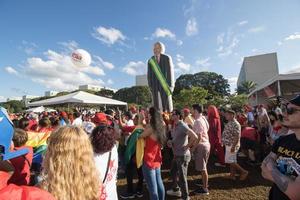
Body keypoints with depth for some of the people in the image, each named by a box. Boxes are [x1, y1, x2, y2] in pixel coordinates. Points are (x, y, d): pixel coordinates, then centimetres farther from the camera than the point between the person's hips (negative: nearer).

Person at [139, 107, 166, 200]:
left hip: (149, 161, -8)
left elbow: (140, 136, -7)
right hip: (157, 160, 8)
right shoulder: (161, 126, 1)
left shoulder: (151, 128, -20)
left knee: (152, 187, 5)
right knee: (159, 184, 20)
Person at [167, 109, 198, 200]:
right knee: (173, 172, 24)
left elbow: (195, 137, -31)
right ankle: (176, 190, 46)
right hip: (176, 154, 10)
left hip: (183, 155, -10)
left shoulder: (183, 126, -23)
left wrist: (187, 146, -20)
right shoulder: (175, 126, 7)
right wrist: (170, 142, 0)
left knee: (182, 176, 5)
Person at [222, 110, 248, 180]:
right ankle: (232, 175, 24)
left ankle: (243, 172, 11)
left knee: (230, 161, -2)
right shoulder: (229, 123, 10)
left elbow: (237, 136, -24)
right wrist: (223, 142, 16)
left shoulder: (235, 124, -20)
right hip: (228, 145, 10)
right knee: (232, 161, 15)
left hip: (232, 145, -10)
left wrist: (233, 146, -25)